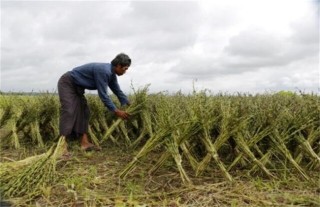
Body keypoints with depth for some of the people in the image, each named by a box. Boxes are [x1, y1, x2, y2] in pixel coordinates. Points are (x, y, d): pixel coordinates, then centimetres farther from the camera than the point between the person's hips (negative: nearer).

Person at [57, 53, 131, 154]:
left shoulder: (111, 73, 2)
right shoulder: (103, 71, -29)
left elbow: (118, 91, 12)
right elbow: (103, 94, -29)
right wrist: (116, 111, -23)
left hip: (77, 87, 10)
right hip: (67, 83, -10)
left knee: (83, 111, 4)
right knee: (68, 111, -20)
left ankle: (84, 143, 3)